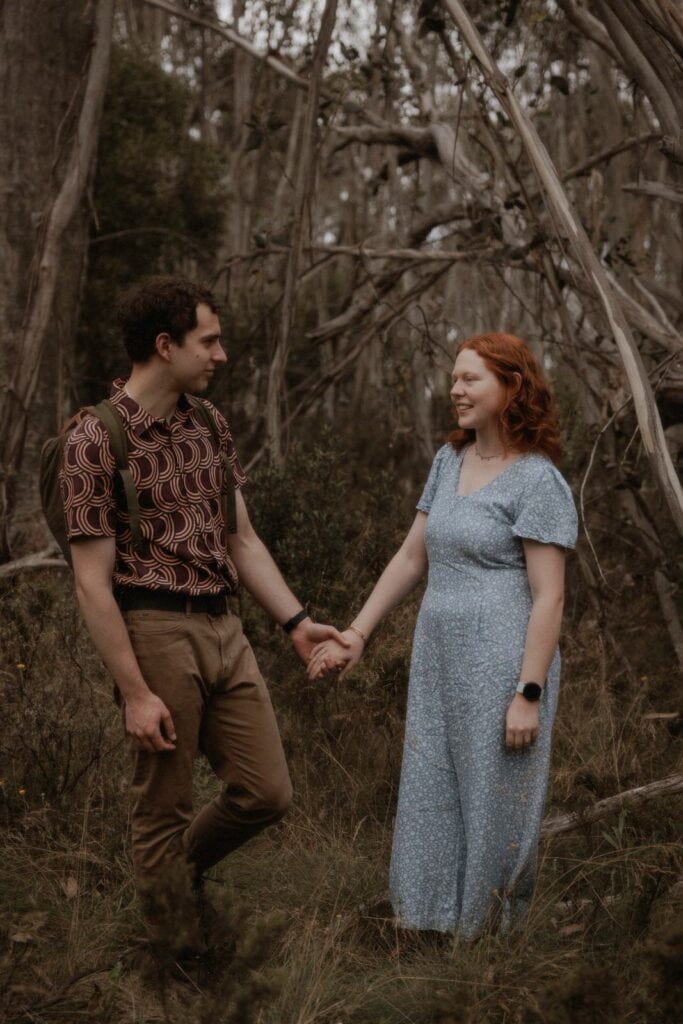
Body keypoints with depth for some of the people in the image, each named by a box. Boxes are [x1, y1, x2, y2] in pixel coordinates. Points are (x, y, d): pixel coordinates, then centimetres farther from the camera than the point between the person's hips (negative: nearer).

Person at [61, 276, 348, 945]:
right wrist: (134, 692, -15)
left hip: (223, 628, 7)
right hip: (156, 631, -7)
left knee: (265, 793, 8)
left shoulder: (209, 426, 11)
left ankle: (180, 870, 34)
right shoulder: (96, 442, -11)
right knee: (163, 808, 4)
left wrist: (296, 622, 9)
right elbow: (92, 581, -12)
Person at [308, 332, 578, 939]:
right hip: (439, 663, 7)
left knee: (494, 809, 2)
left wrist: (528, 695, -17)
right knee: (433, 805, 11)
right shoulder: (450, 462, 11)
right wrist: (356, 635, 11)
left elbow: (549, 597, -14)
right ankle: (434, 926, 22)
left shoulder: (538, 481, -11)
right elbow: (411, 557, 16)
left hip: (502, 667, -7)